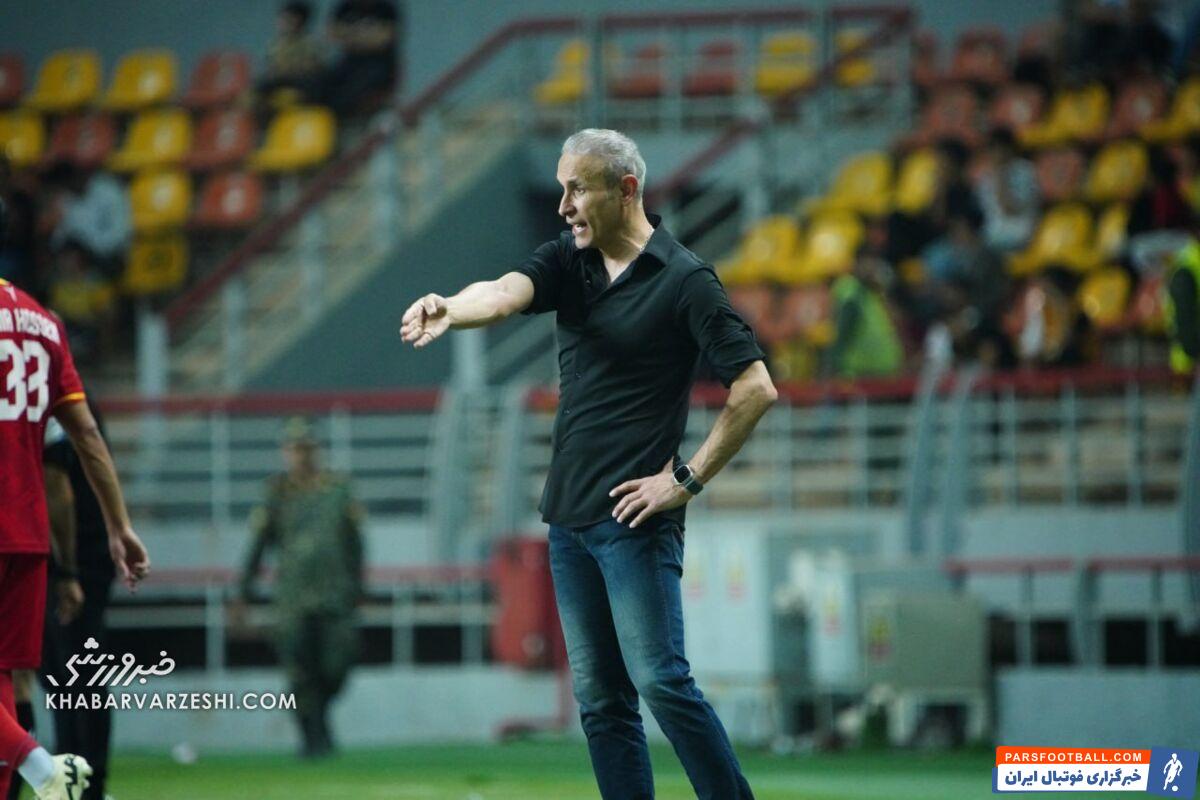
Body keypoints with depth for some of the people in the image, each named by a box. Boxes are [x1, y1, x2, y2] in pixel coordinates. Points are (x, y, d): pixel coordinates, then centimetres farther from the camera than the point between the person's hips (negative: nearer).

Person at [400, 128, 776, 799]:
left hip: (634, 517, -7)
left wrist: (688, 480, -12)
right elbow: (506, 293, -10)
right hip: (569, 516, 7)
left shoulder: (685, 280, -8)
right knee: (600, 698, 6)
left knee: (659, 679, -13)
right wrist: (450, 310, -33)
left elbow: (755, 389, -11)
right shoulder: (569, 262, 10)